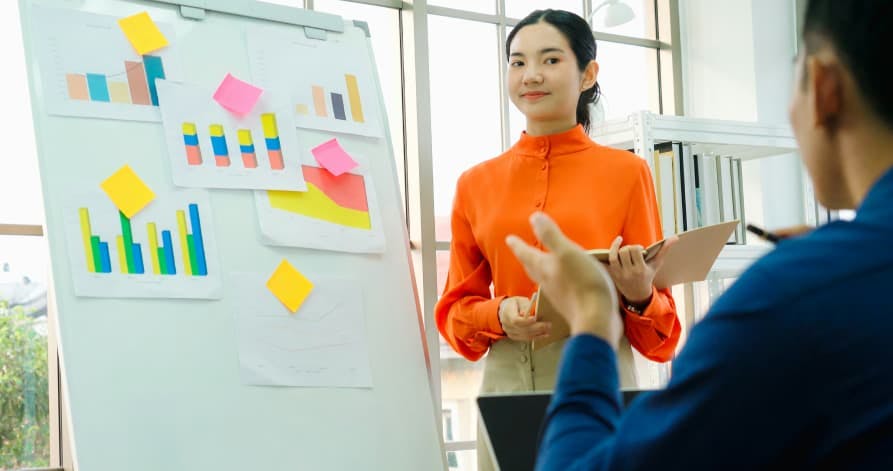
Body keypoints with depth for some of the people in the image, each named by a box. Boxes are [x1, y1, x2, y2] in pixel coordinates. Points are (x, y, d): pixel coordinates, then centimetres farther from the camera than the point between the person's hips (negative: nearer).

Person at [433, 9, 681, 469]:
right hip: (507, 387, 2)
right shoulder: (476, 184, 8)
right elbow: (454, 311, 11)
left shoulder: (627, 172, 1)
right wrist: (499, 316, -9)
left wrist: (639, 296, -18)